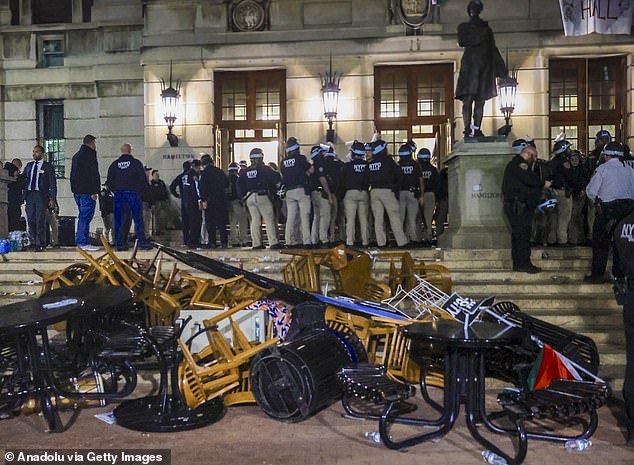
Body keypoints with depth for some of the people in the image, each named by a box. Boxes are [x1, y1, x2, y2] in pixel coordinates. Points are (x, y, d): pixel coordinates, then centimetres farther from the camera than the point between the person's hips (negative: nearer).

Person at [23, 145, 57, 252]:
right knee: (30, 219, 5)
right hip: (29, 195, 4)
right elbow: (23, 178, 16)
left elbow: (53, 184, 0)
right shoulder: (29, 165, 17)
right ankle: (33, 242, 16)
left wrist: (52, 199, -7)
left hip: (41, 196, -4)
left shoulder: (48, 167, 3)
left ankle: (40, 244, -2)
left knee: (40, 220, -7)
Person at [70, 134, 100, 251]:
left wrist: (74, 190, 22)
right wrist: (94, 191, -18)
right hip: (87, 191, -9)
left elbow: (72, 175, 23)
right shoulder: (90, 154, -9)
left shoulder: (76, 155, 21)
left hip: (77, 190, 9)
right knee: (86, 216, -9)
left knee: (82, 216, 15)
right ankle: (83, 243, -10)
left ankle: (79, 240, 17)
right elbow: (93, 174, -17)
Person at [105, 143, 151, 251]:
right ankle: (142, 243, -4)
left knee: (119, 220, 5)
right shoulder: (136, 163, -1)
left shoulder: (114, 164, 9)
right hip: (133, 193, -3)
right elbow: (143, 180, -2)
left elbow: (109, 182, 12)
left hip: (119, 195, 3)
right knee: (138, 219, -1)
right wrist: (142, 191, 12)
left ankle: (119, 244, 3)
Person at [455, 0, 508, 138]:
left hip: (484, 66, 3)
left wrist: (501, 67, 11)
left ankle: (477, 129, -2)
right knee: (468, 98, -14)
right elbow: (461, 41, -4)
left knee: (480, 100, -2)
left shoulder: (486, 28, 25)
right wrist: (479, 38, -7)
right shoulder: (464, 27, 17)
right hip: (469, 64, -3)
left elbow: (493, 48, 19)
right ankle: (468, 129, -16)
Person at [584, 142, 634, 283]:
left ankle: (597, 275, 4)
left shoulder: (603, 168, -4)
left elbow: (591, 191, -4)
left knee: (601, 242, 3)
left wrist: (597, 200, 14)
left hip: (607, 209, -4)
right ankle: (619, 274, 18)